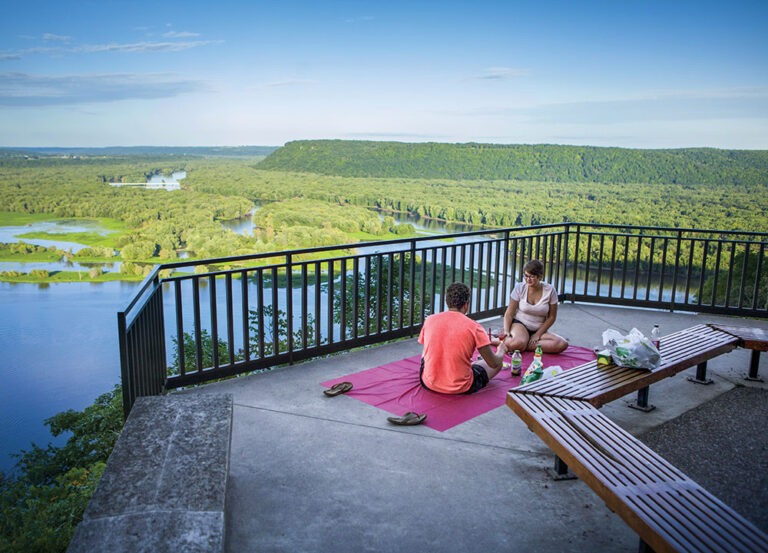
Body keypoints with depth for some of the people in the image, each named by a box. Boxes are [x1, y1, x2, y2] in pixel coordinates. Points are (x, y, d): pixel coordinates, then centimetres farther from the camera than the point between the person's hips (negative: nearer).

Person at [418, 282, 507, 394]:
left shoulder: (429, 320, -3)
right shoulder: (474, 327, -13)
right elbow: (494, 363, -8)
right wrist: (501, 351, 18)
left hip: (429, 384, 5)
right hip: (460, 388, -4)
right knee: (498, 364, 18)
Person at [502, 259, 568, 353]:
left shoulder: (550, 290, -4)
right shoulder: (520, 288, -5)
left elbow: (551, 317, 1)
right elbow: (509, 313, -4)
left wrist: (538, 334, -8)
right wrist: (506, 331, -19)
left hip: (539, 330, 3)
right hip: (520, 324, -3)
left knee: (562, 344, -26)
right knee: (518, 343, -40)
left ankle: (526, 346, -21)